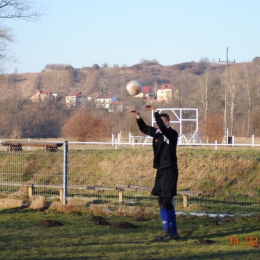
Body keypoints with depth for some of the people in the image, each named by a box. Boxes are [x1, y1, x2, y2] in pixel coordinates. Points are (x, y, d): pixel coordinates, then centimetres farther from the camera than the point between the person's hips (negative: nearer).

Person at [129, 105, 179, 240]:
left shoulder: (172, 134, -12)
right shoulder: (157, 132, 9)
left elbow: (162, 127, -30)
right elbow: (144, 128, 21)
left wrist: (155, 111, -29)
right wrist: (138, 116, 9)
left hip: (169, 171, -9)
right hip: (161, 170, 9)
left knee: (168, 202, -9)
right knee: (162, 203, 11)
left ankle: (173, 232, -5)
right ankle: (167, 231, 16)